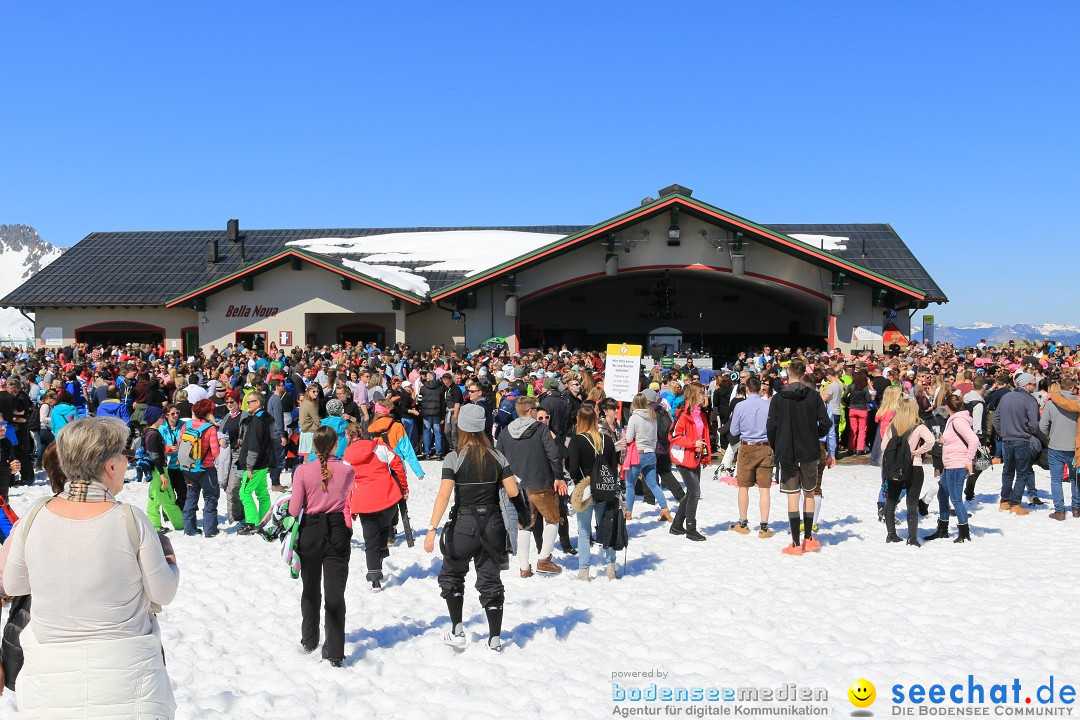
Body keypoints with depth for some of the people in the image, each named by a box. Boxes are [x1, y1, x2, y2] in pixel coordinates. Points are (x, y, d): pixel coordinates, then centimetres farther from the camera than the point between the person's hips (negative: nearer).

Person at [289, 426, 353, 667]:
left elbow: (294, 509, -8)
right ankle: (335, 652, 0)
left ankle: (309, 641, 34)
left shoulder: (302, 471, -9)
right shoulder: (347, 471, -5)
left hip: (310, 531, 0)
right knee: (335, 593, 3)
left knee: (310, 590, 19)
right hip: (338, 531, 0)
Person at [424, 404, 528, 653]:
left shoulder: (454, 458, -10)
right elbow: (513, 492, -4)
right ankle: (495, 639, 13)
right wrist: (524, 514, 14)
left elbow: (444, 495, -20)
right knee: (490, 580, 12)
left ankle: (457, 632, 14)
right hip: (493, 525, 3)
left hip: (464, 524, -3)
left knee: (451, 576, 18)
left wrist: (432, 529, -23)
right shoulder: (496, 457, -1)